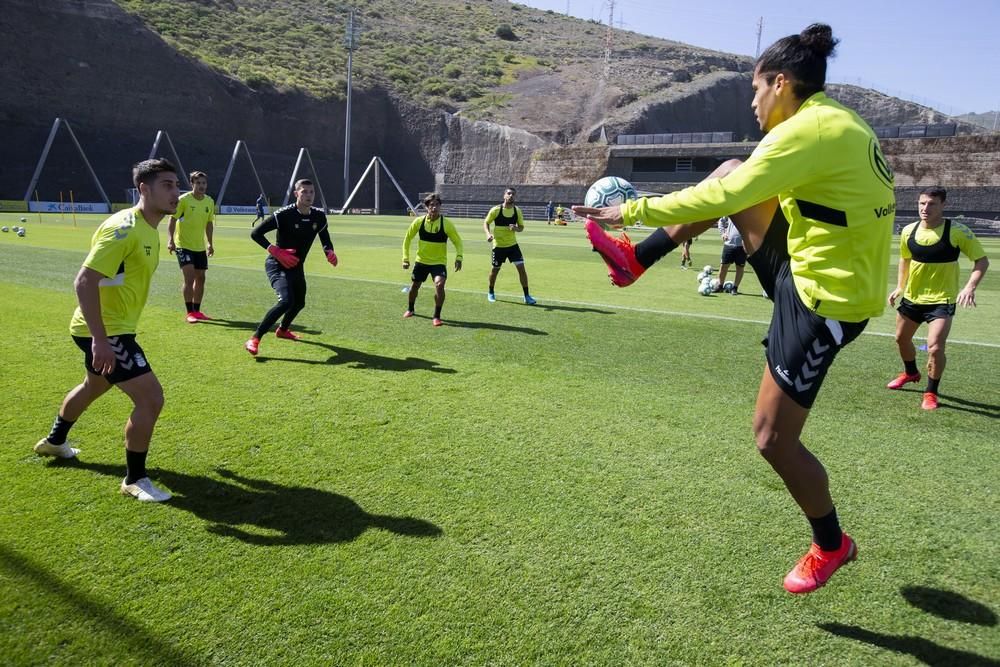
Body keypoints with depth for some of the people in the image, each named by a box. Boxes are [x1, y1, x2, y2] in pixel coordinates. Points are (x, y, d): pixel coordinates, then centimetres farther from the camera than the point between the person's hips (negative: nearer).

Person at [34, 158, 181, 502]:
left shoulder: (148, 229, 6)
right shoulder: (124, 228, -24)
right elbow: (84, 281, -29)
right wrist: (100, 340, -33)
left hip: (115, 327, 11)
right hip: (104, 331, -11)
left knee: (93, 387, 31)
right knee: (151, 398, -14)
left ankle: (53, 441, 57)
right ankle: (134, 480, 3)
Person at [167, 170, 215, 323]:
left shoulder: (209, 202, 2)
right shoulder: (183, 200, -13)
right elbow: (172, 220, -10)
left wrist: (209, 243, 13)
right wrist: (170, 240, -20)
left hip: (200, 247, 6)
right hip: (183, 245, -6)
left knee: (200, 278, 9)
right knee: (189, 278, -13)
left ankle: (196, 310, 22)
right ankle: (189, 313, -5)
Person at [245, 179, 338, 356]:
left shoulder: (319, 216, -4)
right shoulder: (284, 215, -21)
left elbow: (325, 240, 9)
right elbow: (255, 233, -17)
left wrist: (330, 252, -14)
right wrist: (275, 251, -28)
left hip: (297, 266, 8)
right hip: (278, 265, -7)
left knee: (299, 302, 23)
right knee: (286, 301, -28)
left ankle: (282, 330, 54)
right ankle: (254, 339, -23)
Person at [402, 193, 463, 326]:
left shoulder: (446, 224, -15)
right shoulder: (419, 222, -10)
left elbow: (457, 241, -5)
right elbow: (407, 238, 4)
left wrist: (458, 257, -21)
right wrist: (405, 258, 0)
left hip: (439, 262, -3)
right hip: (421, 260, 3)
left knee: (439, 285, -26)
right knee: (415, 285, 15)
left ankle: (436, 317, -11)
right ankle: (410, 309, 46)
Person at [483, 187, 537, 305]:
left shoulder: (517, 211, -1)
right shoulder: (496, 210, -9)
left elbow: (521, 227, 7)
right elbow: (486, 223, -2)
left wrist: (516, 228, -17)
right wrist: (488, 233, -21)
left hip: (513, 244, 2)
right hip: (499, 245, -2)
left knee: (521, 268, -9)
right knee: (495, 270, 9)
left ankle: (527, 296, -1)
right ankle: (490, 293, 33)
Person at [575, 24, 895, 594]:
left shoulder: (807, 130, -20)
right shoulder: (839, 122, 10)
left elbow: (718, 199, -24)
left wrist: (632, 210, -15)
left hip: (820, 300, -10)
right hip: (810, 267, 10)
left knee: (774, 439, -2)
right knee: (731, 171, 8)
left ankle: (831, 545, 22)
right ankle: (637, 259, 13)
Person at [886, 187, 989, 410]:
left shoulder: (957, 231, -16)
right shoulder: (909, 231, -3)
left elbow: (982, 260, -11)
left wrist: (970, 287, -25)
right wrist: (899, 287, 11)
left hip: (941, 300, -5)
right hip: (912, 297, 5)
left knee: (935, 347, -18)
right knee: (901, 338, 20)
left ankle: (931, 392, 5)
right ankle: (911, 373, 50)